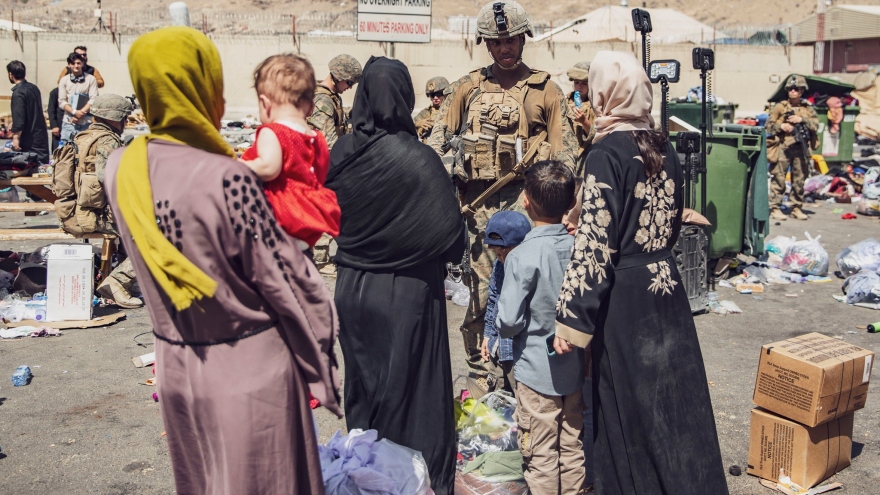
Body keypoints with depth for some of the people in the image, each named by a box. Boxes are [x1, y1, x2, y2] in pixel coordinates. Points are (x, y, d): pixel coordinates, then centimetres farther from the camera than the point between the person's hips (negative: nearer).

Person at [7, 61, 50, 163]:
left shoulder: (18, 93, -16)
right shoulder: (34, 88, 9)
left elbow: (19, 118, -21)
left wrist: (16, 138, -16)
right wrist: (14, 126, 28)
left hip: (29, 139, -8)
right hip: (41, 135, 8)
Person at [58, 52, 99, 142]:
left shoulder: (91, 79, 5)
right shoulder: (64, 80, 10)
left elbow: (93, 100, -3)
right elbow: (62, 101, 5)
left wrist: (81, 113, -12)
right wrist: (74, 112, -12)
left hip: (86, 123, -2)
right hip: (69, 123, 2)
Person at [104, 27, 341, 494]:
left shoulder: (120, 169, -6)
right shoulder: (226, 178, -25)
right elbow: (284, 280, -17)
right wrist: (322, 359, -4)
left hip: (176, 366, 6)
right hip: (249, 368, -6)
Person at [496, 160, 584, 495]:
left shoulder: (523, 256, -20)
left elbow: (509, 321, -20)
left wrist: (506, 329, 2)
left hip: (536, 370, -5)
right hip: (574, 368, 5)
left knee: (541, 455, 8)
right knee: (572, 449, 18)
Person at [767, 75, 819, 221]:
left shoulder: (808, 108, 11)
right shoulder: (780, 106, 5)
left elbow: (816, 125, 2)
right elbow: (769, 125, 2)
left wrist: (802, 120, -11)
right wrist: (781, 126, -15)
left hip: (801, 148, 3)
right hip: (783, 147, -3)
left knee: (799, 180, 7)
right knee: (779, 179, -4)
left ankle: (796, 208, 16)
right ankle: (775, 208, 0)